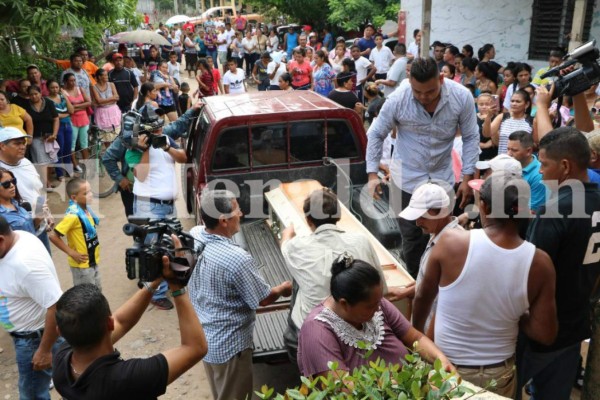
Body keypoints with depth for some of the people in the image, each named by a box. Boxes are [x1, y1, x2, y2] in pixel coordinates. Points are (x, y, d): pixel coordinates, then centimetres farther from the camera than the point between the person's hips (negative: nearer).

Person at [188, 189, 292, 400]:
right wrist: (284, 288, 2)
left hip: (202, 335, 7)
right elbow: (263, 299, -17)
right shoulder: (237, 259, -33)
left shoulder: (193, 236, -12)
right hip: (229, 345, -7)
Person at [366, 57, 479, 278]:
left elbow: (471, 138, -3)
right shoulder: (398, 98, -18)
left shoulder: (462, 96, -15)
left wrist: (467, 178, -5)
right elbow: (376, 134, -6)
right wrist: (372, 174, -10)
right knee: (412, 237, 7)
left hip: (442, 177, 2)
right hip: (408, 178, -2)